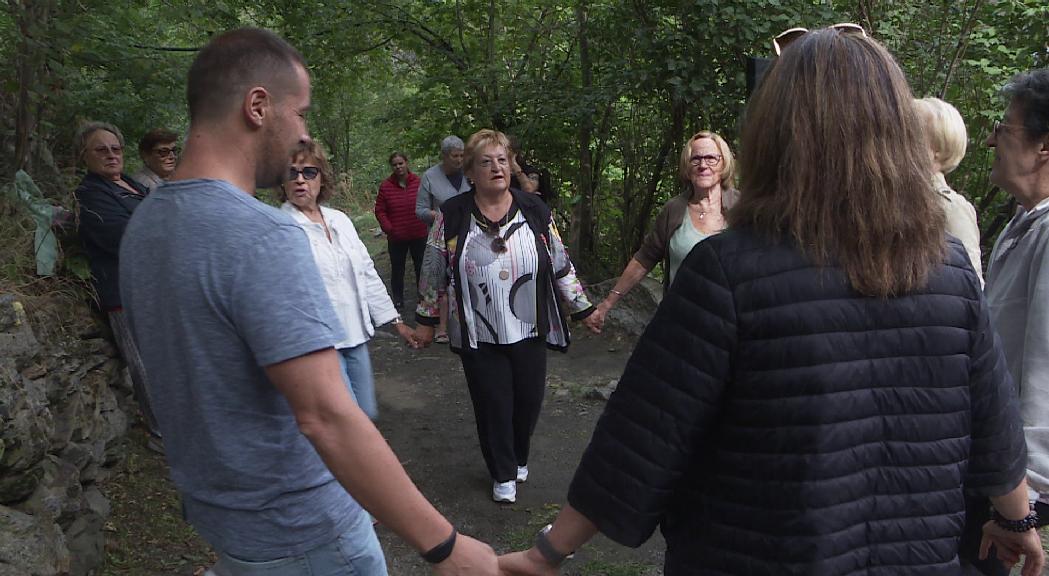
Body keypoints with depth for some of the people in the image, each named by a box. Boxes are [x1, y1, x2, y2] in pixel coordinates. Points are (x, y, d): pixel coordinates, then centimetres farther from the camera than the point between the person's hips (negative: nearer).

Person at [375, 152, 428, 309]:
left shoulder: (418, 182, -4)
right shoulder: (385, 186, -3)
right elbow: (380, 211, 1)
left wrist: (426, 225, -7)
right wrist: (388, 228, -11)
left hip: (419, 235, 0)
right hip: (396, 237, 0)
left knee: (421, 267, 10)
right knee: (397, 269, 10)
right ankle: (398, 300, 22)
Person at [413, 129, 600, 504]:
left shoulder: (534, 211, 1)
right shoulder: (453, 215, -4)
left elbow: (561, 265, 8)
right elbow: (434, 271, 5)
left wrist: (582, 308, 11)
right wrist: (426, 319, 9)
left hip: (529, 332, 2)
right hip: (479, 336, -1)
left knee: (529, 400, 9)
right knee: (492, 405, 6)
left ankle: (519, 459, 39)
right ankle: (503, 474, 28)